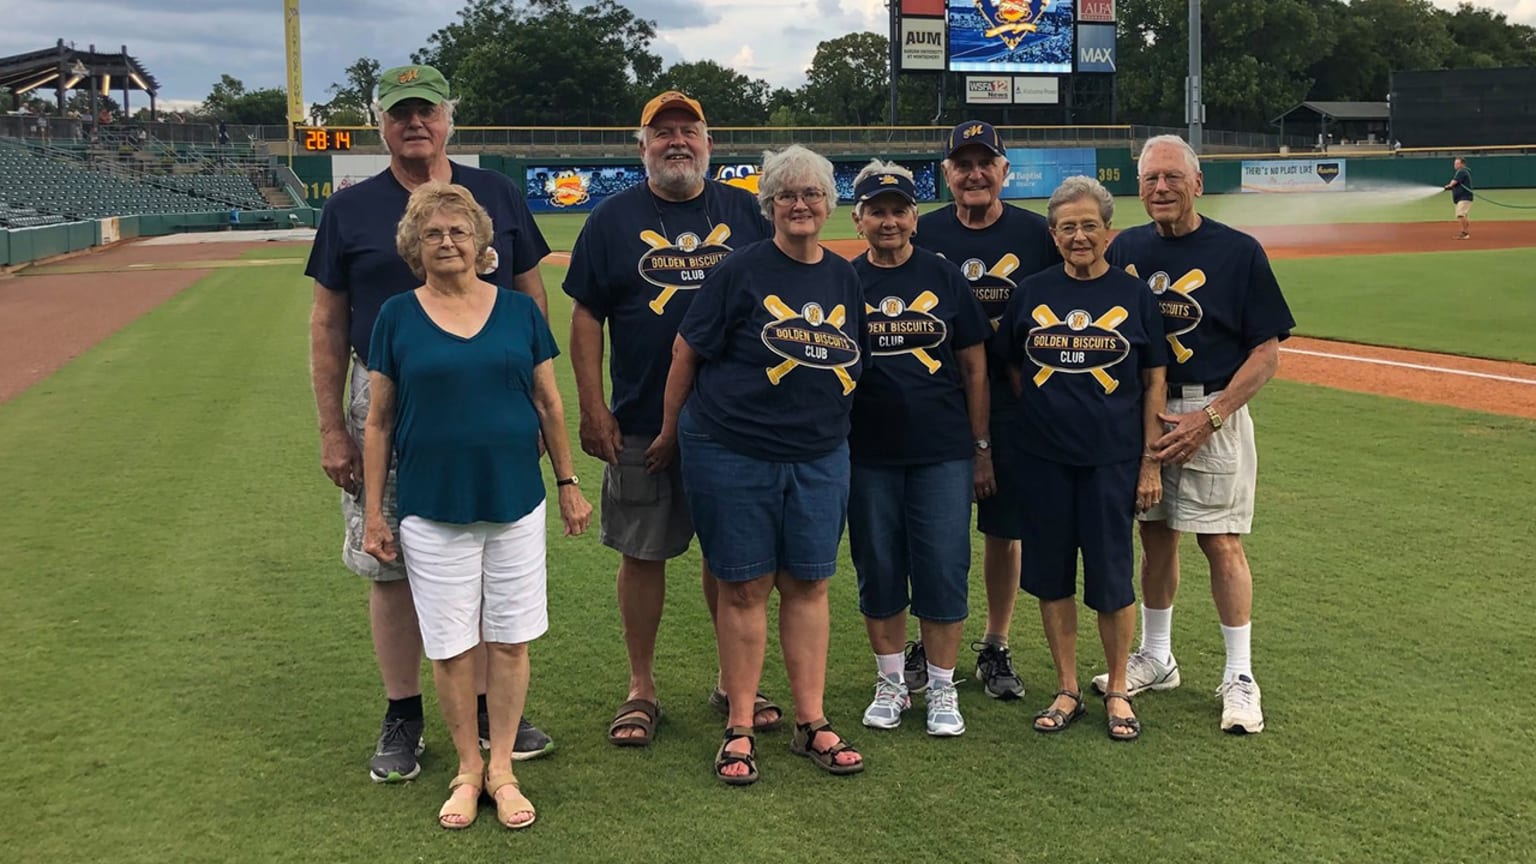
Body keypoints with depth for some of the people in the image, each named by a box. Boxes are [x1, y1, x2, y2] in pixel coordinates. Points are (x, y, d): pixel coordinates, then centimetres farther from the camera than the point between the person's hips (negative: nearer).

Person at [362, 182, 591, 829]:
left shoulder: (519, 310, 2)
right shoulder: (397, 317, 0)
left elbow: (548, 403, 8)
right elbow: (378, 421, 2)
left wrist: (568, 484, 8)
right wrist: (373, 513, 0)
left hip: (515, 502, 1)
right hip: (433, 509, -1)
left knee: (510, 640, 6)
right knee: (450, 648, 5)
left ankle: (502, 769, 21)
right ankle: (468, 769, 23)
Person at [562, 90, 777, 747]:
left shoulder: (743, 210, 7)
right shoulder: (614, 218, 3)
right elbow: (586, 317, 2)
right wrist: (592, 408, -6)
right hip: (641, 423, -1)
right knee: (642, 554, 6)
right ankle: (641, 688, 20)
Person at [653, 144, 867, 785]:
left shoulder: (844, 278, 8)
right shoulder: (742, 271, -6)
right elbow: (687, 351, -2)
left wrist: (829, 424, 15)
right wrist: (670, 433, 2)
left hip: (819, 457, 4)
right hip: (732, 454, -4)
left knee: (808, 586, 8)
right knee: (744, 589, 2)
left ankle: (811, 723, 18)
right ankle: (740, 728, 13)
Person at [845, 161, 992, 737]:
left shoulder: (945, 278, 4)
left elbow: (974, 366, 7)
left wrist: (981, 448, 5)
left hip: (944, 454, 0)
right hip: (868, 457, 1)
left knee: (944, 572, 0)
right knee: (879, 573, 8)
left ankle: (942, 690, 15)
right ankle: (890, 683, 24)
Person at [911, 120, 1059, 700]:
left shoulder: (1036, 233, 3)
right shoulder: (924, 234, 4)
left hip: (1014, 405, 0)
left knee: (1005, 529, 7)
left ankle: (996, 649, 22)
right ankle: (930, 643, 21)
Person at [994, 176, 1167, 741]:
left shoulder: (1134, 295, 0)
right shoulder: (1031, 293, 4)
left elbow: (1154, 383, 2)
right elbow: (1011, 368, 14)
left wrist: (1150, 462, -2)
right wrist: (1038, 417, 4)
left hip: (1112, 459, -2)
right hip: (1044, 459, 2)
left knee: (1112, 577, 3)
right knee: (1051, 573, 8)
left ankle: (1118, 691, 21)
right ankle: (1067, 690, 22)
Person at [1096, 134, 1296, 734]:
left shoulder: (1239, 252, -5)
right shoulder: (1125, 249, 7)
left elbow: (1267, 351, -6)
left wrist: (1208, 418, -14)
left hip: (1213, 415, -4)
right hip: (1137, 412, 4)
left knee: (1221, 544, -4)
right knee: (1155, 537, 12)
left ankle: (1239, 678, 8)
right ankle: (1155, 658, 27)